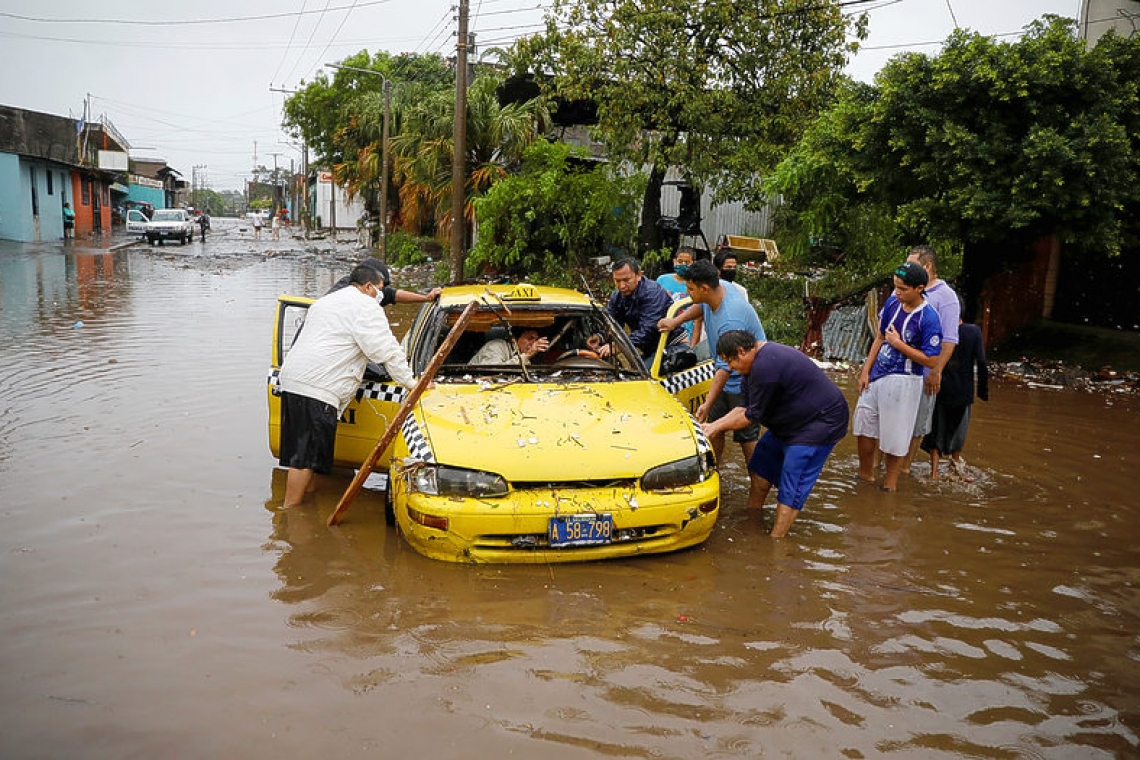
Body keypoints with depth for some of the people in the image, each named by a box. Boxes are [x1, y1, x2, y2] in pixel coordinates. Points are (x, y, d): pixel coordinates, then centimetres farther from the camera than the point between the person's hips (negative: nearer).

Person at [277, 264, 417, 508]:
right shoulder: (366, 307, -2)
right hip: (317, 387, -10)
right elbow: (386, 351, -8)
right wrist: (411, 382, -3)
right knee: (306, 454, -8)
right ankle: (290, 509, -6)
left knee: (308, 449, 15)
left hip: (292, 378, 10)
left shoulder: (324, 302, 28)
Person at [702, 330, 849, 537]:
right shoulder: (756, 361, 5)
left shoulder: (765, 367, -29)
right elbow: (746, 407, 11)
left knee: (791, 489, -9)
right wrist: (714, 424, 3)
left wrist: (718, 427, -8)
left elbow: (753, 416, -20)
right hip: (792, 422, 11)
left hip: (820, 423, -11)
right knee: (761, 466, 17)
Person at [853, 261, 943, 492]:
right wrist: (865, 371, 7)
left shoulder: (928, 319, -19)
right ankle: (866, 475, 36)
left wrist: (898, 343, -18)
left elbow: (930, 360, -19)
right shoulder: (892, 303, 0)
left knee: (894, 436, 5)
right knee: (863, 424, 17)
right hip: (877, 375, 7)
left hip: (902, 381, -7)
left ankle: (890, 485, 24)